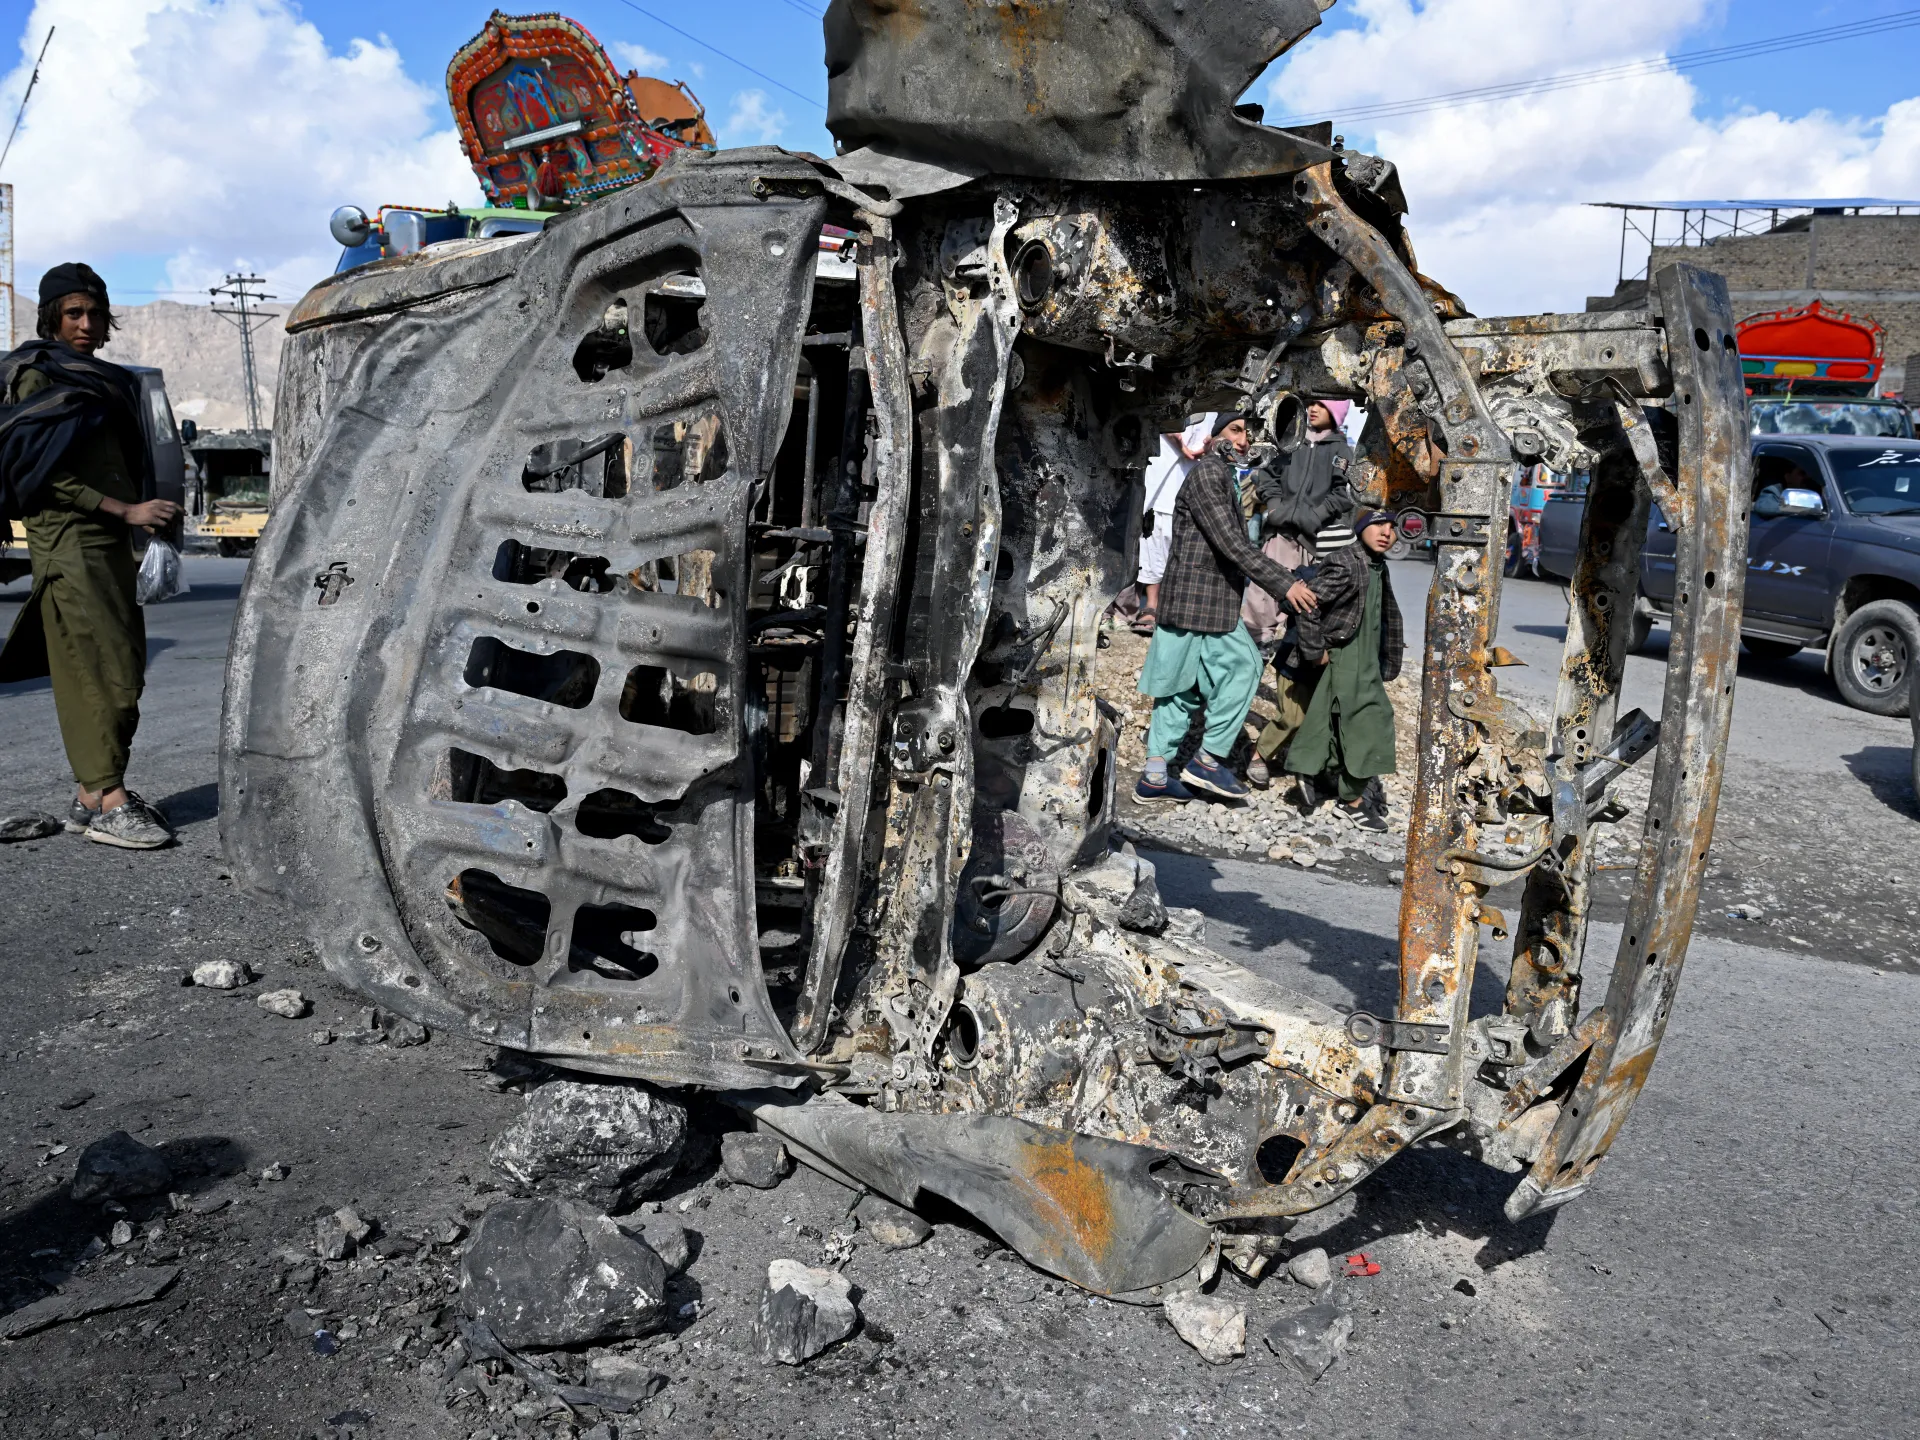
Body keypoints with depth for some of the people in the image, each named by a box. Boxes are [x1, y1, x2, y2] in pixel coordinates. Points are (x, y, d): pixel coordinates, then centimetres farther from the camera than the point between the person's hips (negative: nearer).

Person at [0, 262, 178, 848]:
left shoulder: (102, 380, 21)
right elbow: (51, 476, -12)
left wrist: (141, 515, 13)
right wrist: (127, 510, -17)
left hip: (109, 542, 8)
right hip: (68, 540, -8)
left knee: (118, 671, 6)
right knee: (97, 672, -12)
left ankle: (92, 794, 12)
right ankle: (108, 805, -13)